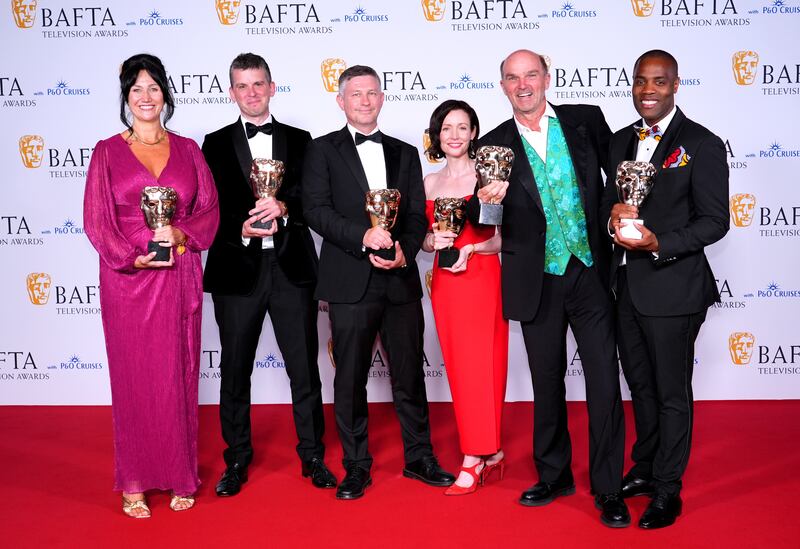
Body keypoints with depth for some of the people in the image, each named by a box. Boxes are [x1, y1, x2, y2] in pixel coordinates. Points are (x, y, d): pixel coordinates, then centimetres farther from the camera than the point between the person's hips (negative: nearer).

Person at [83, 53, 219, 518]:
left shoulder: (188, 150, 10)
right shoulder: (108, 152, 4)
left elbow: (210, 209, 6)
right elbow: (95, 219, -1)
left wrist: (180, 232, -13)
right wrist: (132, 256, -15)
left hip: (180, 279, 2)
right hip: (127, 278, -1)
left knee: (179, 375, 6)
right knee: (133, 377, 4)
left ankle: (180, 477, 19)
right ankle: (134, 483, 17)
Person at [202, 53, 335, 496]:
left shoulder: (299, 140, 10)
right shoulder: (216, 144, 8)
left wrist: (283, 207, -17)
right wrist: (242, 229, -18)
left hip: (291, 267, 0)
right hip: (237, 269, 0)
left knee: (305, 368, 5)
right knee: (235, 370, 8)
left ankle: (313, 456, 20)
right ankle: (237, 461, 23)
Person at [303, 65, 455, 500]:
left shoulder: (405, 153, 15)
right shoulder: (323, 150, 5)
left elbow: (418, 216, 9)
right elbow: (316, 210, -7)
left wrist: (404, 250, -10)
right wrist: (363, 236, -20)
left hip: (400, 281, 3)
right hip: (350, 283, -2)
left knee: (410, 374, 10)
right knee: (350, 379, 6)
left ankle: (419, 457, 25)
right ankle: (356, 467, 19)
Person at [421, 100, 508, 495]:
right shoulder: (430, 183, 11)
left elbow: (504, 238, -6)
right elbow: (423, 239, 13)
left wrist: (471, 248, -21)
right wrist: (433, 241, -8)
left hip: (482, 279, -5)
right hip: (444, 283, 5)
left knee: (479, 368, -4)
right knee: (458, 370, 8)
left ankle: (474, 460, 5)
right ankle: (491, 452, 21)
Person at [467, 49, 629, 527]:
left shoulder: (586, 121, 2)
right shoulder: (494, 146, 1)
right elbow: (479, 219, -3)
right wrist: (486, 200, -25)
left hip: (591, 272, -1)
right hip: (538, 281, 1)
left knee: (604, 380, -2)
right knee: (547, 383, 12)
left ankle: (608, 488, 11)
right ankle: (555, 475, 30)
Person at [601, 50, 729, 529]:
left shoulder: (702, 145, -9)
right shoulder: (621, 141, 10)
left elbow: (715, 221, -11)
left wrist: (658, 244, -24)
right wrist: (613, 212, -9)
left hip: (672, 288, -6)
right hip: (626, 287, 6)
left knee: (672, 393, 6)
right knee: (640, 385, 20)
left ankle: (667, 492, 21)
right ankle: (644, 470, 38)